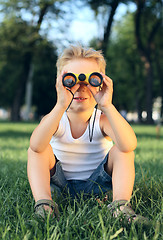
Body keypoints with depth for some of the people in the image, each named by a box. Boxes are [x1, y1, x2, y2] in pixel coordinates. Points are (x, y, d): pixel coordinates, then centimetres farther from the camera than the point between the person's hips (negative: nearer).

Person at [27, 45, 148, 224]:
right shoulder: (55, 119, -14)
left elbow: (129, 146, -39)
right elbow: (36, 146, -40)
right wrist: (61, 105, -48)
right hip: (61, 185, 1)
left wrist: (107, 106, -47)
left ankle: (120, 207, -32)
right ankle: (44, 205, -34)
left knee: (121, 150, -23)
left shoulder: (102, 119, -15)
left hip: (96, 185, 0)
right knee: (37, 148, -22)